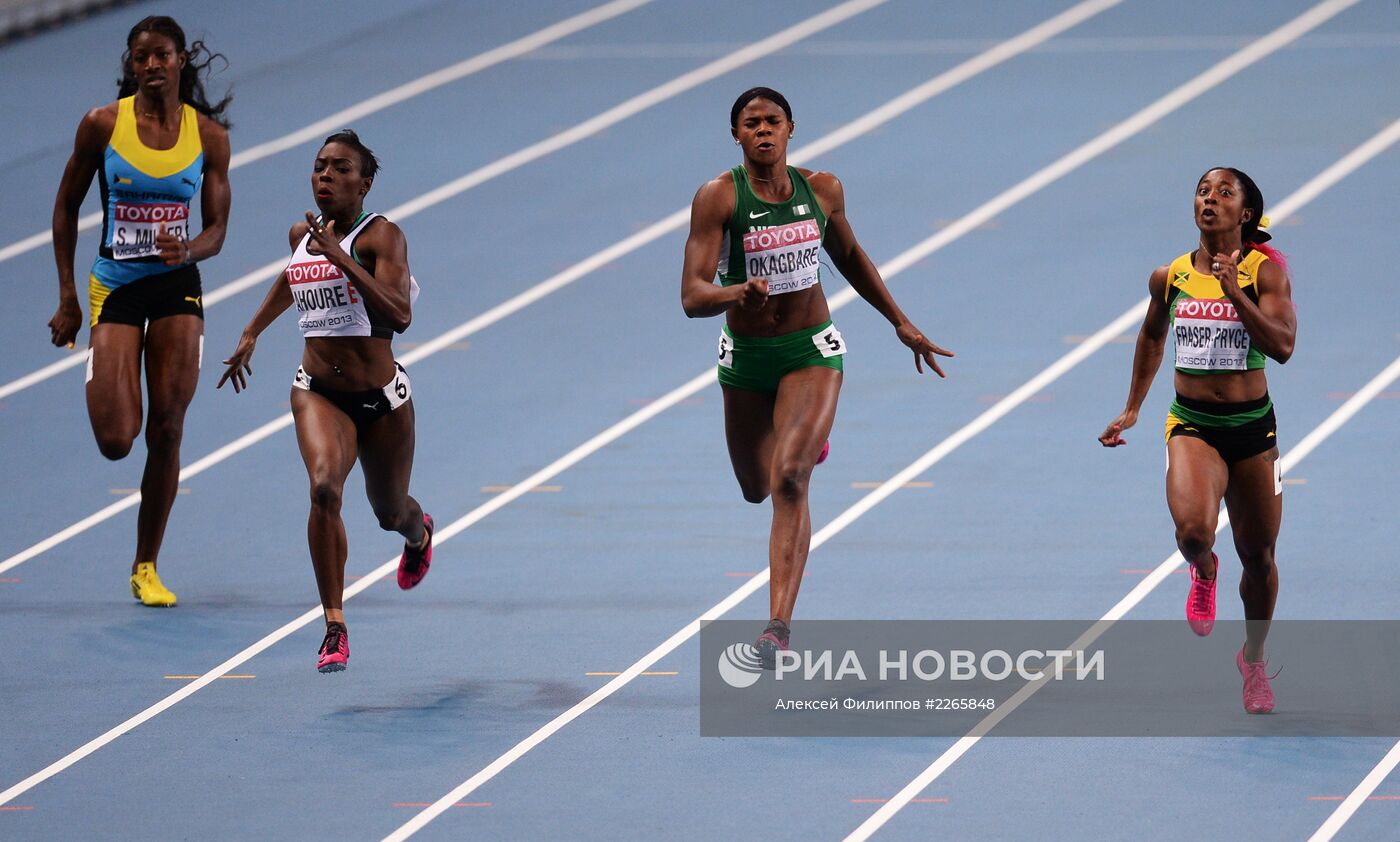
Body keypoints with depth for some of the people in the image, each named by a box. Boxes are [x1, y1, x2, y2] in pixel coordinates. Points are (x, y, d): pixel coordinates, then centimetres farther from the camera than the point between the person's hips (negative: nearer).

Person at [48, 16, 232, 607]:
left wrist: (189, 250, -22)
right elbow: (67, 207, 3)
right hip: (114, 289, -1)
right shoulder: (103, 125, -5)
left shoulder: (208, 135, -1)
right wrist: (67, 298, -1)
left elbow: (217, 228, 3)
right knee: (114, 441, -10)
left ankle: (146, 569, 12)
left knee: (166, 433, -1)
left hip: (178, 289, 1)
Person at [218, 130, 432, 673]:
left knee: (390, 512, 18)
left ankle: (419, 533, 60)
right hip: (318, 391, 2)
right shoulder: (302, 235, 3)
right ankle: (334, 629, -25)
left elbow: (399, 316, -29)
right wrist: (252, 333, 27)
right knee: (324, 486, -27)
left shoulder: (382, 236, -14)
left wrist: (341, 257, -32)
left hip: (381, 398, -2)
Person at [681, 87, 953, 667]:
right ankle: (804, 440, 59)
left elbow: (849, 257, 15)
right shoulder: (718, 197, -17)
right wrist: (739, 293, -46)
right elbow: (692, 297, -24)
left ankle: (780, 623, -26)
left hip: (812, 351, -1)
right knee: (756, 487, 20)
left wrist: (900, 322, 21)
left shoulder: (821, 190, -7)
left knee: (789, 478, -21)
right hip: (746, 357, 1)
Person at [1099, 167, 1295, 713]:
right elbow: (1152, 336, 20)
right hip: (1191, 425, 0)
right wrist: (1132, 409, 22)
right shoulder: (1169, 278, 1)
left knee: (1258, 555, 10)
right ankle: (1203, 570, 11)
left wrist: (1235, 294, -28)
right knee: (1193, 530, -27)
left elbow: (1282, 347, -20)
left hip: (1253, 427, 0)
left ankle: (1254, 658, 35)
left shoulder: (1265, 272, -7)